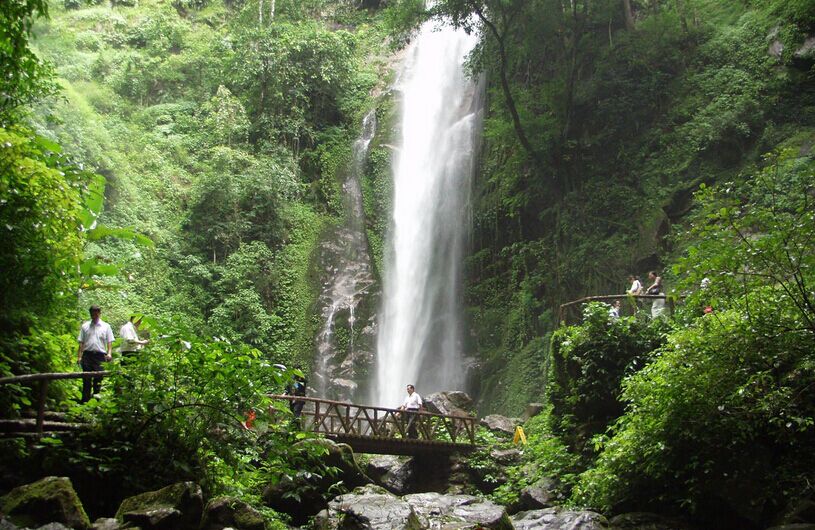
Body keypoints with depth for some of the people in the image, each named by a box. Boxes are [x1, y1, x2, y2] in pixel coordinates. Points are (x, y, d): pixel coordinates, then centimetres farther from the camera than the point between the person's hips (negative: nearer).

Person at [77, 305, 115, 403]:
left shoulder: (106, 326, 9)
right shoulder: (85, 326, 11)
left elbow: (109, 341, 7)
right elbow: (81, 342, 10)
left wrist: (109, 353, -7)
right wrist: (79, 356, 4)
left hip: (100, 355, -1)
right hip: (87, 354, 1)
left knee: (98, 379, 2)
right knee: (86, 380, 0)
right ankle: (85, 400, 4)